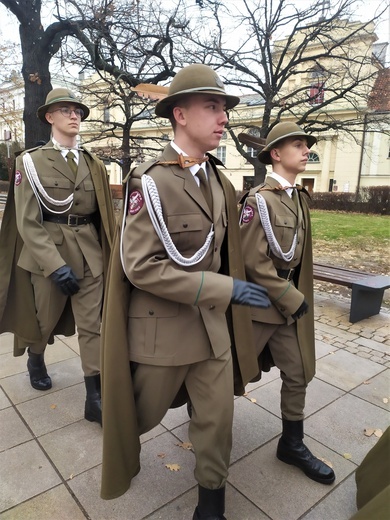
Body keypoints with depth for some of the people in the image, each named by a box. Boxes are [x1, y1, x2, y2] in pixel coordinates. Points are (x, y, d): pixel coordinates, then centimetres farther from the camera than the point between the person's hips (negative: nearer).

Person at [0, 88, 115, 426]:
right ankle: (36, 361, 49)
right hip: (47, 252, -2)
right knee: (43, 319, 16)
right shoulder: (31, 161, -3)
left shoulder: (94, 165, 7)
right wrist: (55, 264, -20)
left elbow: (104, 216, 9)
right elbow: (27, 222, -10)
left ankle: (95, 398, 11)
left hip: (90, 254, 2)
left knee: (92, 326, 1)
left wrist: (108, 255, 6)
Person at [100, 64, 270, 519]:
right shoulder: (150, 181, -18)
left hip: (212, 324, 5)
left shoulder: (219, 183, 3)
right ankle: (121, 461, 55)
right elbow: (139, 266, -24)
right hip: (161, 326, -5)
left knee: (217, 417, 14)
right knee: (144, 414, 20)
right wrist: (223, 289, -24)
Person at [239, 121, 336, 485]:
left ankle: (292, 444, 31)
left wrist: (297, 294, 12)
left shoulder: (300, 197, 7)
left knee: (298, 373, 13)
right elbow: (253, 261, -21)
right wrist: (291, 298, -18)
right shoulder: (258, 199, -17)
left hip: (287, 301, 7)